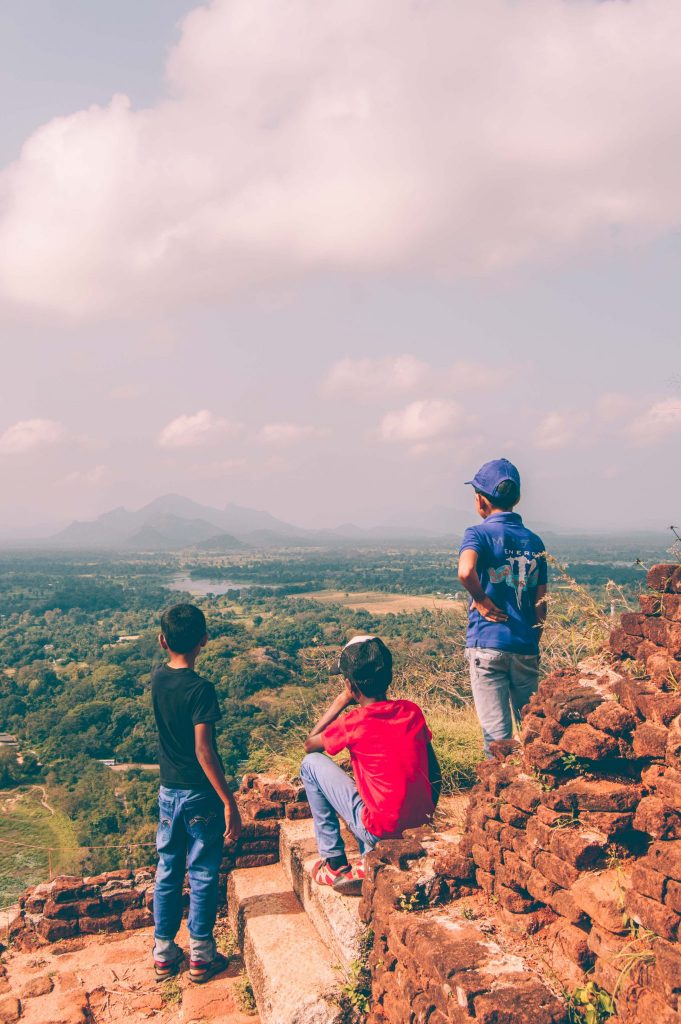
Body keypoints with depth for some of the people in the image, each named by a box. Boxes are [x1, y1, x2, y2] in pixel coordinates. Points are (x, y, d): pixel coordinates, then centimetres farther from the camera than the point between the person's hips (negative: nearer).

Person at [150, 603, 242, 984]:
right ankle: (201, 957, 18)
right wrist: (230, 803, -21)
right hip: (200, 795, -6)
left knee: (167, 873, 17)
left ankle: (164, 954, 27)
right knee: (203, 877, 8)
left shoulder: (158, 679, -3)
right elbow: (204, 752, -24)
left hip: (169, 792, 6)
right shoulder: (200, 689, -22)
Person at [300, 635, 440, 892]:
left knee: (312, 764, 8)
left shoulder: (353, 722, -13)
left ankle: (334, 864, 13)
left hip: (380, 831, -6)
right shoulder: (412, 710, 1)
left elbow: (309, 745, 7)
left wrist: (340, 702, 8)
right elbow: (434, 772, 10)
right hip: (423, 825, 6)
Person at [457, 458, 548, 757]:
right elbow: (541, 603, 10)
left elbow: (465, 571, -28)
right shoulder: (534, 541, 9)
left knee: (497, 735, 1)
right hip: (527, 648, 4)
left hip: (488, 646, -4)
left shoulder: (479, 534, -6)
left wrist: (482, 601, -11)